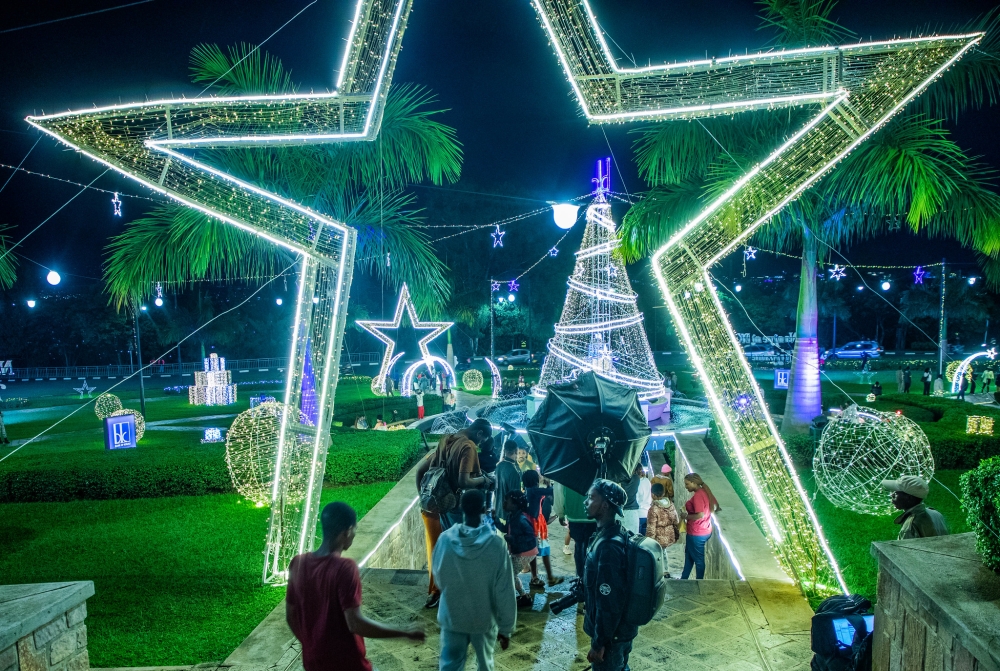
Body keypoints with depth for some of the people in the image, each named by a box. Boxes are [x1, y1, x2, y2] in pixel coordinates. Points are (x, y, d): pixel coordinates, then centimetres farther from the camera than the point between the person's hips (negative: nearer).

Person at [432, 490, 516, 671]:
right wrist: (506, 628, -5)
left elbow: (437, 577, 2)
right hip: (484, 620, -1)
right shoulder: (495, 544, -22)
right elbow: (504, 593, -17)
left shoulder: (445, 539, -16)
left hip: (451, 618, 1)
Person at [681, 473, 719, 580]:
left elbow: (700, 515, -30)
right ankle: (684, 579, 35)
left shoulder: (697, 496, -24)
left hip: (696, 534, -10)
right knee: (689, 555, 22)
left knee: (698, 559, 6)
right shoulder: (705, 492, 4)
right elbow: (716, 506, 14)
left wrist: (686, 516, -17)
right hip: (706, 530, 10)